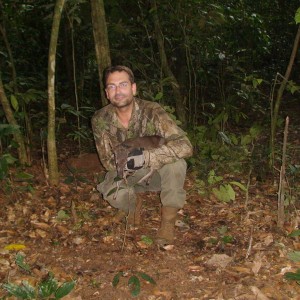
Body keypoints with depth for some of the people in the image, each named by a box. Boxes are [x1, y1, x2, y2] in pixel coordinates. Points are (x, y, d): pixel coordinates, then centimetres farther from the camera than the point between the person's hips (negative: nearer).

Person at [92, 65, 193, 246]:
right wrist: (124, 163, -31)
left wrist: (146, 156, -45)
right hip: (128, 175, 2)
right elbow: (106, 159, -7)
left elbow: (185, 146, -34)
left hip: (158, 173, -1)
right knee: (112, 193, -31)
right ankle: (134, 200, 7)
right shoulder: (101, 120, -16)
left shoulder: (152, 111, -25)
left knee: (176, 162, -35)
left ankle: (168, 221, -16)